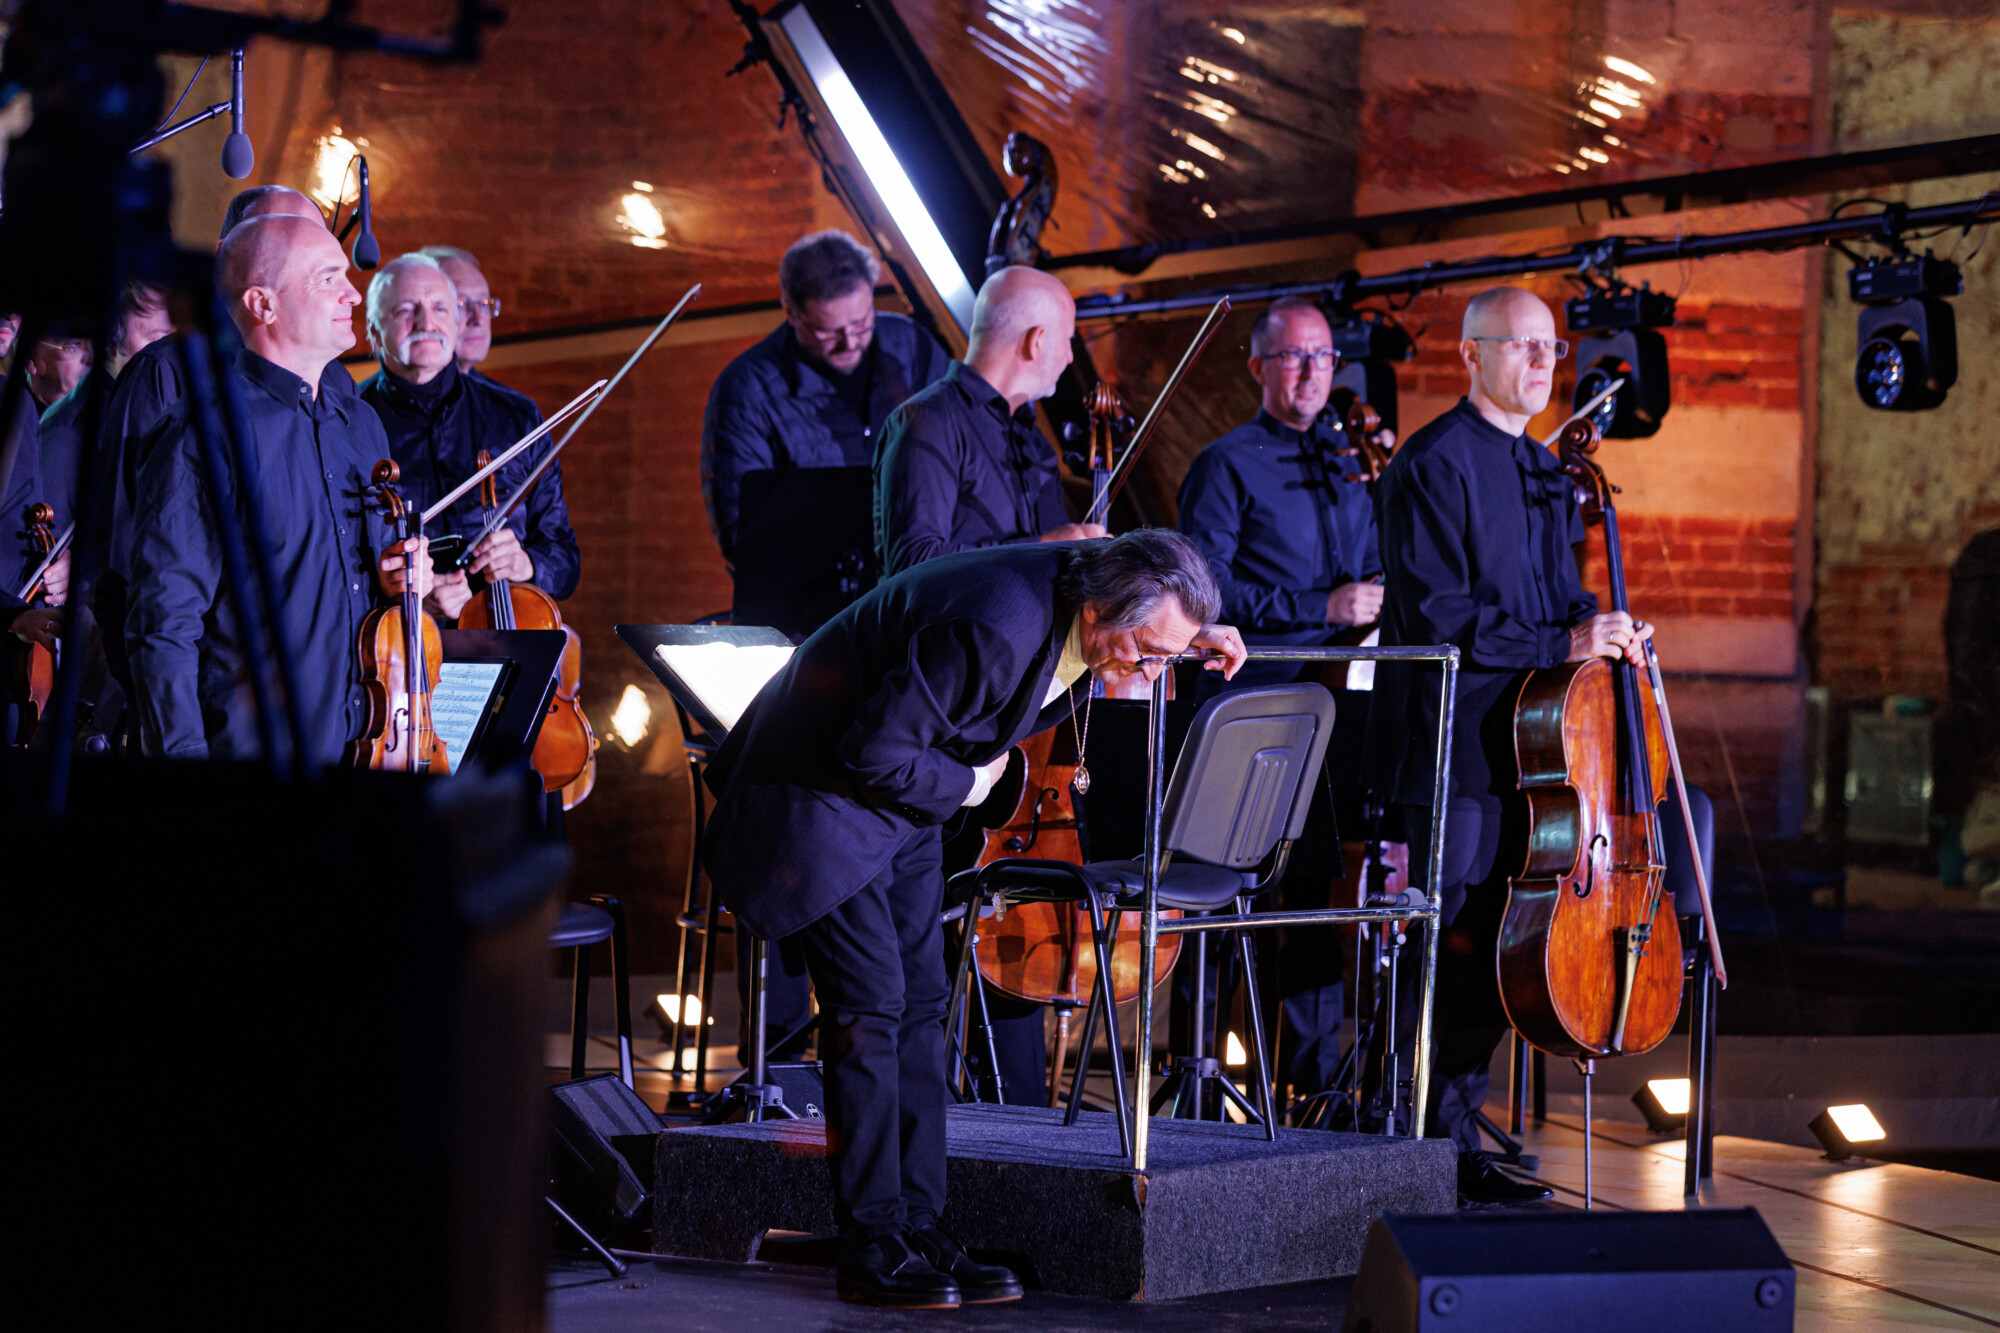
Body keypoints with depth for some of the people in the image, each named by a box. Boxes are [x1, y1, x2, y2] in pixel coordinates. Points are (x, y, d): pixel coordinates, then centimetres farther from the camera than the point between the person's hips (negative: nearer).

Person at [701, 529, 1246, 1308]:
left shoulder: (1082, 586, -9)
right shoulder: (994, 628, -36)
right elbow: (873, 753, -31)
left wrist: (1188, 635, 2)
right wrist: (967, 784, -16)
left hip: (901, 796, 9)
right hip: (823, 788, -9)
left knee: (920, 1002, 5)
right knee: (871, 1002, -11)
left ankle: (918, 1228, 8)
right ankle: (874, 1249, -5)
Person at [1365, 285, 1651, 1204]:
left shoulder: (1544, 474, 18)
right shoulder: (1433, 465, -9)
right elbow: (1437, 616, -17)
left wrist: (1602, 626, 1)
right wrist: (1564, 643, -20)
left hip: (1529, 745, 8)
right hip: (1453, 748, -8)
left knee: (1501, 947, 9)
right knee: (1451, 945, -6)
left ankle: (1455, 1135, 18)